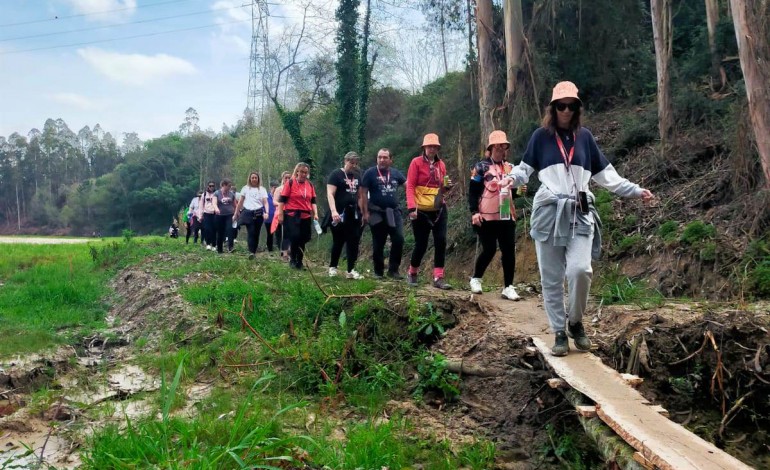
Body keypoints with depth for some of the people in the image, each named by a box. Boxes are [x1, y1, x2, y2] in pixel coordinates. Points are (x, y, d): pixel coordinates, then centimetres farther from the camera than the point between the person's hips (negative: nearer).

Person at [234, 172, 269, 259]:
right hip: (248, 213, -1)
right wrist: (235, 214, 11)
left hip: (258, 213, 1)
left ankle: (254, 251, 14)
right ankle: (251, 252, -22)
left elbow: (265, 202, 0)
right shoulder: (245, 188, 12)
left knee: (256, 233, 4)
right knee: (250, 232, -15)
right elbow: (240, 202, 14)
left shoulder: (262, 189, 10)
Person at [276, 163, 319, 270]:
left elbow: (313, 201, 14)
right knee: (294, 237, -14)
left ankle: (299, 262, 17)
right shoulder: (290, 183, -3)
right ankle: (292, 259, 5)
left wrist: (315, 214, 2)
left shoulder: (310, 185, 10)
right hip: (292, 215, -4)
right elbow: (282, 200, -4)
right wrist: (280, 214, -8)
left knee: (302, 240, 7)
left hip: (306, 216, 5)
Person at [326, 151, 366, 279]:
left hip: (354, 214, 6)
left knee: (354, 242, 1)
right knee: (338, 241, 1)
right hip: (340, 214, -6)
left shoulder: (357, 176, 15)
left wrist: (362, 213, 14)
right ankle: (332, 267, 18)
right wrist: (333, 211, -27)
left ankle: (351, 270, 5)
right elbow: (330, 194, -15)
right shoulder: (336, 174, -5)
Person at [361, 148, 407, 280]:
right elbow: (363, 194, -3)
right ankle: (378, 272, 17)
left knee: (399, 240, -10)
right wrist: (366, 212, -8)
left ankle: (393, 270, 0)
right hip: (377, 213, -3)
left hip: (393, 212, 3)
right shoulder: (370, 173, -2)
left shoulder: (396, 173, 8)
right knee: (378, 244, 4)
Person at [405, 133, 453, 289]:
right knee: (421, 244, 1)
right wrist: (411, 208, -20)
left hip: (439, 209, 4)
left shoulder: (441, 164, 10)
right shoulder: (416, 162, -5)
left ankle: (438, 278, -4)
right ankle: (412, 273, 25)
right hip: (421, 210, -4)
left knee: (441, 242, -7)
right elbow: (410, 186, -10)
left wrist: (447, 186, -5)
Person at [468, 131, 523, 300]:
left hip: (507, 216, 5)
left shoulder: (510, 167, 15)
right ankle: (475, 279, 20)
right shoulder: (481, 166, -1)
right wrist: (474, 212, -13)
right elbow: (473, 191, -4)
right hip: (487, 217, -5)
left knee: (509, 251, 0)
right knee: (489, 250, -3)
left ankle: (508, 287, 7)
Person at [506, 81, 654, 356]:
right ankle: (559, 333, 13)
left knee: (580, 269, -18)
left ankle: (576, 322, 6)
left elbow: (605, 174, 18)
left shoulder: (584, 137, 13)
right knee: (551, 279, 1)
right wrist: (511, 179, -16)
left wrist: (635, 191, 15)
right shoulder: (541, 136, 7)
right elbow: (525, 168, 6)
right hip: (549, 213, -1)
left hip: (579, 214, 1)